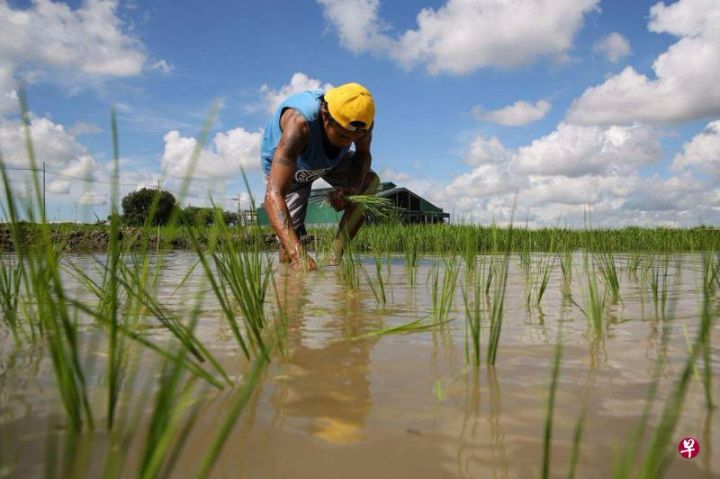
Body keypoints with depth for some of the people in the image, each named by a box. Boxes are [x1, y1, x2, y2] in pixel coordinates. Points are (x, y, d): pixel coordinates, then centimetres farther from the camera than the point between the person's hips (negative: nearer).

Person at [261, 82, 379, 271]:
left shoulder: (361, 118, -31)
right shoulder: (299, 123, -46)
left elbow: (363, 154, -8)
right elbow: (273, 196, -53)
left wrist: (354, 188, -31)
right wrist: (298, 255, -65)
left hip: (330, 161, 4)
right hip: (284, 165, -4)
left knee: (370, 181, -24)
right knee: (288, 257, -13)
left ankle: (335, 256, -16)